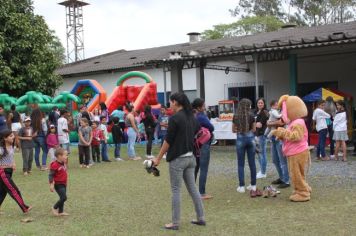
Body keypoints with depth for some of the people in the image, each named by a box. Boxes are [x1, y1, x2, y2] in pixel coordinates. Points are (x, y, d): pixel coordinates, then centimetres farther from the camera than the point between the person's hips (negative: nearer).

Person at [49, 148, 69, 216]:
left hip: (64, 184, 9)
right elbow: (51, 175, -18)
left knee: (63, 198, 13)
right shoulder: (55, 165, -20)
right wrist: (51, 184, -21)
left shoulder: (63, 163, 6)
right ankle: (54, 208, 6)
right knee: (64, 197, -13)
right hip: (58, 184, -9)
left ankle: (60, 212, 23)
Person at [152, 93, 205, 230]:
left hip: (177, 159, -7)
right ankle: (201, 218, 17)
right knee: (192, 188, 13)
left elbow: (168, 141, -14)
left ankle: (175, 223, 6)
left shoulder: (174, 118, -15)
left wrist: (158, 159, -7)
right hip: (190, 157, 7)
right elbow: (196, 135, 14)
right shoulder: (192, 118, 9)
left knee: (176, 190, 0)